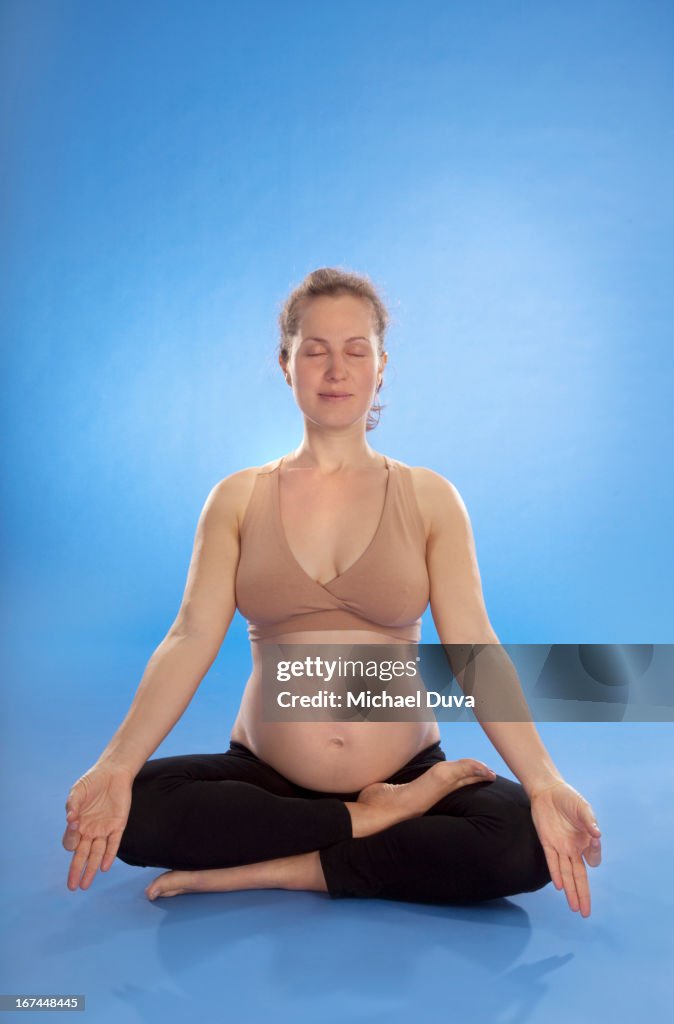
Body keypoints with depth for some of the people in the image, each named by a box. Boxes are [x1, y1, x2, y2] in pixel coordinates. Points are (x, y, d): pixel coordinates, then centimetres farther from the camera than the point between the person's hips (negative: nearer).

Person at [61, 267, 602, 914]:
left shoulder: (429, 498, 2)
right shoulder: (238, 499, 4)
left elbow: (474, 647, -7)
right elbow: (191, 639, -6)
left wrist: (544, 783, -20)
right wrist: (115, 766, -20)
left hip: (407, 770, 0)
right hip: (265, 774, 1)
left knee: (525, 842, -27)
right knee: (135, 809, -26)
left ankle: (271, 871, -14)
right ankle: (375, 819, -12)